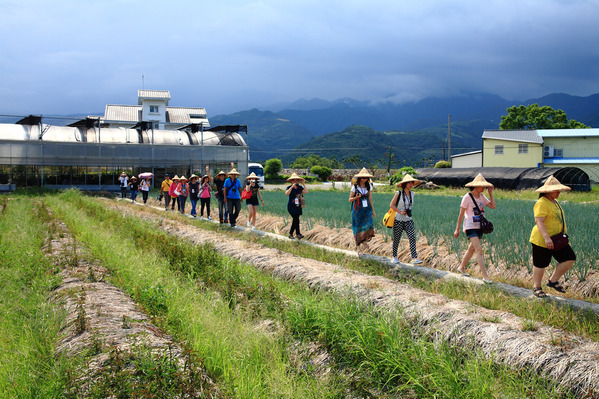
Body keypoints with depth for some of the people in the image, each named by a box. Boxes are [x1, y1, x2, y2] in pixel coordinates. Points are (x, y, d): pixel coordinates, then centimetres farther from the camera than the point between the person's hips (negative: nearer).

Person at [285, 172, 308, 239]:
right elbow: (286, 193, -23)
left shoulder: (300, 187, 7)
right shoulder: (289, 187, -5)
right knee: (296, 219, -16)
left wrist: (304, 184, -6)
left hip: (298, 206, 5)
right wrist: (292, 187, -28)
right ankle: (298, 234, -13)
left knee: (295, 220, 8)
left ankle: (291, 234, 20)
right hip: (291, 206, -5)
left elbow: (306, 191, -9)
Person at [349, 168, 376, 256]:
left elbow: (370, 199, 12)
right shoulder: (355, 187, -4)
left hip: (367, 209, 3)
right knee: (358, 229, -1)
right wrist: (356, 197, -21)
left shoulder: (369, 186, 6)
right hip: (357, 210, -3)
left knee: (369, 225, -15)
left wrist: (373, 211, 13)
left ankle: (364, 240, 12)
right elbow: (350, 200, -1)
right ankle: (358, 247, 9)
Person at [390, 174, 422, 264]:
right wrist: (400, 212, -14)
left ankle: (414, 258, -16)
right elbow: (391, 205, -7)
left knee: (412, 237, -11)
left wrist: (409, 212, 12)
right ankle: (394, 257, 25)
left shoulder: (412, 194, 6)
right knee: (396, 239, 7)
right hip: (398, 220, -4)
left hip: (408, 220, 4)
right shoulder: (399, 193, -9)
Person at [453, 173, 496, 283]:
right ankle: (485, 276, -15)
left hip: (479, 227, 7)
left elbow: (493, 206, 4)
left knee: (472, 249, 16)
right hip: (470, 227, -7)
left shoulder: (481, 197, 8)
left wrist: (490, 193, 0)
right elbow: (461, 214, -7)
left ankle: (461, 267, 36)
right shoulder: (467, 197, -11)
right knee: (479, 250, -14)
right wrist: (457, 229, -5)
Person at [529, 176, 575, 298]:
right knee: (540, 265, 2)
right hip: (542, 241, -9)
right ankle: (537, 288, 19)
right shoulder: (542, 203, -17)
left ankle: (553, 280, 14)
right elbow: (538, 221, -26)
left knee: (570, 258, 1)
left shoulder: (554, 202, 15)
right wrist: (546, 237, -33)